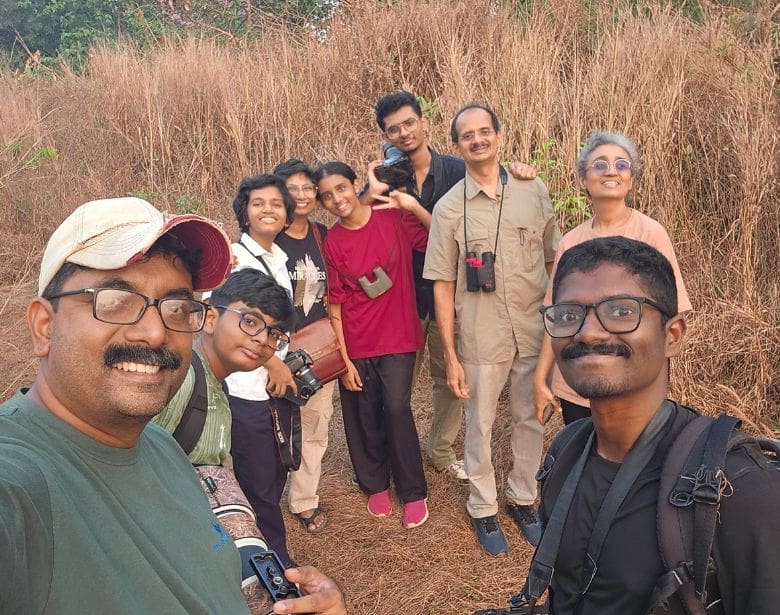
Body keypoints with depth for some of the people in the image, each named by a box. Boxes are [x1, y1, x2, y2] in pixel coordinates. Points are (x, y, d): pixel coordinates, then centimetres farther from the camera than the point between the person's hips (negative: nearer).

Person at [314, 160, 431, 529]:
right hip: (355, 346, 2)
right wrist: (344, 361, -2)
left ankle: (414, 492, 13)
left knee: (396, 409, -7)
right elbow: (335, 306, -2)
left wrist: (414, 207, -19)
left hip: (397, 337, -1)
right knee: (363, 417, 10)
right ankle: (375, 485, 33)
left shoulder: (393, 219, -6)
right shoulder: (331, 244, -3)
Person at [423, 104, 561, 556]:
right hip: (481, 336, -2)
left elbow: (554, 260, 7)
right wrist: (450, 356, -5)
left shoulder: (534, 192, 0)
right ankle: (484, 508, 32)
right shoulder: (449, 208, -5)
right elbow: (443, 285, -4)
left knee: (531, 419, 15)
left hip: (535, 330, 2)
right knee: (480, 425, 11)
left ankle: (524, 498, 37)